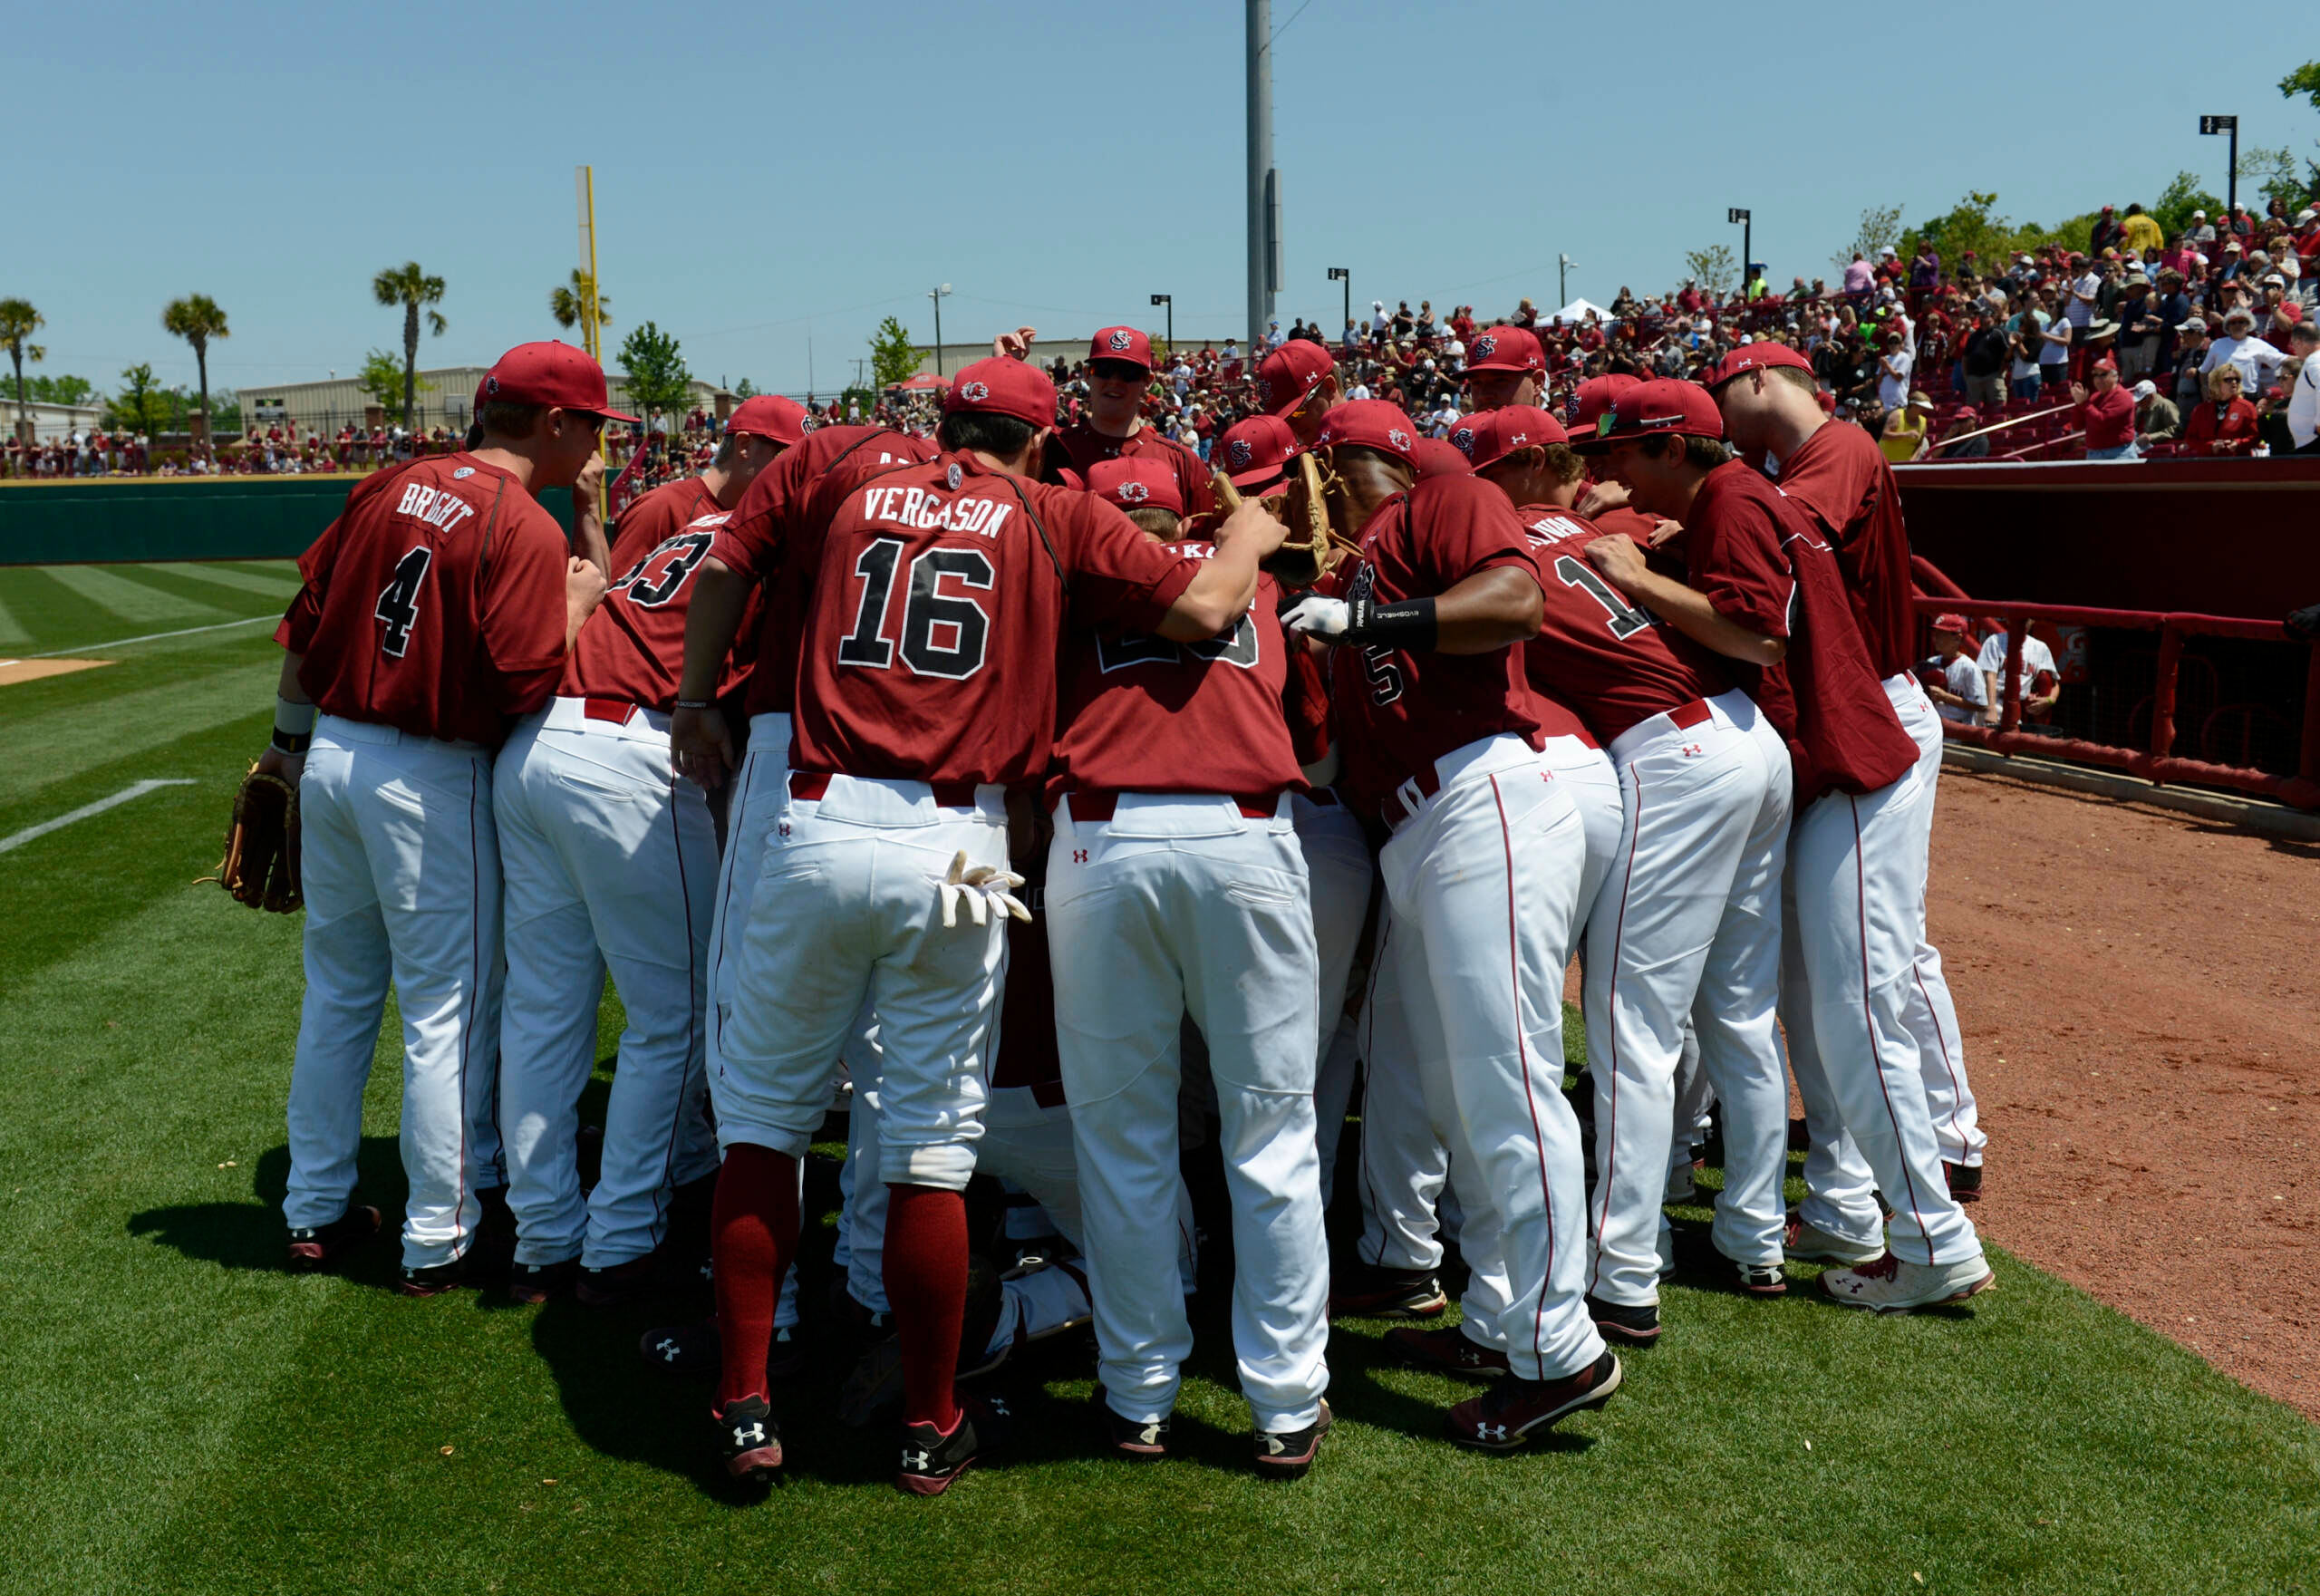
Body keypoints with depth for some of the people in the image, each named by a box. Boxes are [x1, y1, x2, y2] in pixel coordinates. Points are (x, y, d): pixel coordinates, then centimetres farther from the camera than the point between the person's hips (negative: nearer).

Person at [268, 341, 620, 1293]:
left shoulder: (392, 486, 7)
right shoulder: (527, 530, -14)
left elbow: (305, 623, 11)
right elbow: (527, 683, -22)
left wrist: (292, 740, 20)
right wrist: (579, 601, -5)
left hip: (328, 756, 7)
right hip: (429, 783, -7)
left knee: (337, 991, 19)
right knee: (450, 1008, 5)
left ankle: (315, 1213, 30)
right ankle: (440, 1240, 14)